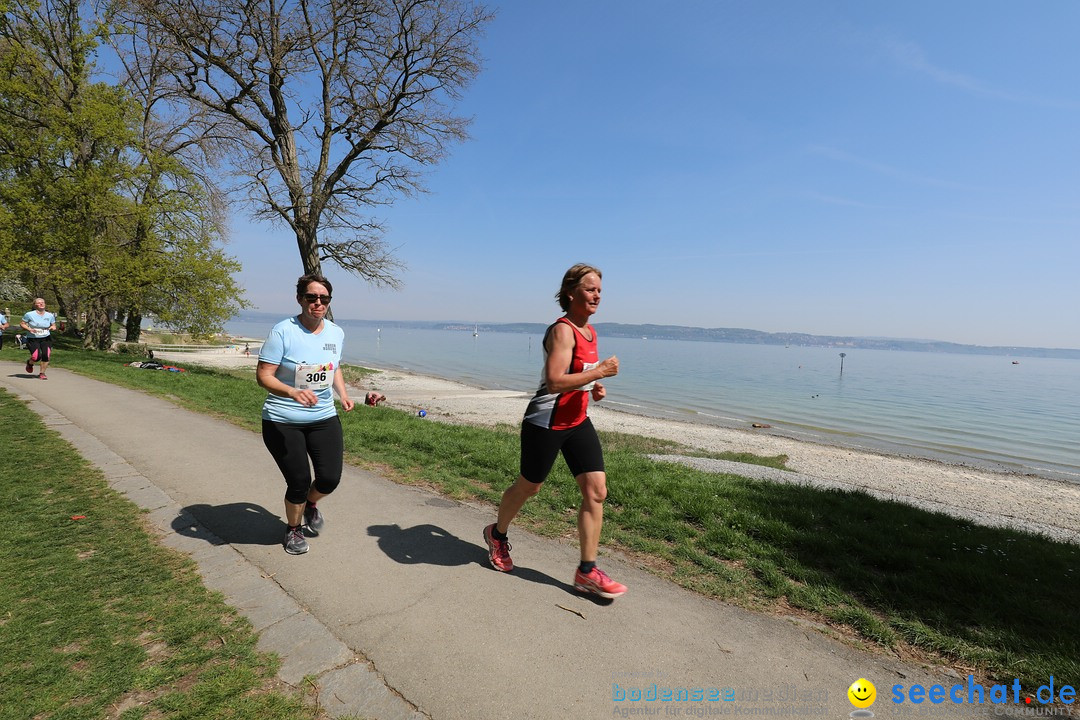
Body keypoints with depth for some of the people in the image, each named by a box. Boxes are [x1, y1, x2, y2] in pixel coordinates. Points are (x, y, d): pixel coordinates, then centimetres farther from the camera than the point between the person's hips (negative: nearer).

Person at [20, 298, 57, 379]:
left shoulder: (50, 315, 4)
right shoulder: (29, 314, -5)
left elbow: (54, 325, 14)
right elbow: (22, 324, 2)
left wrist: (53, 328, -10)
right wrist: (29, 329, -16)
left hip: (46, 339, 2)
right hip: (33, 339, -2)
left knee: (46, 356, -12)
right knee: (36, 357, -15)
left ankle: (42, 373, 6)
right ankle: (29, 363, 24)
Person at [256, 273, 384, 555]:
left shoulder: (336, 333, 3)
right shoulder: (283, 331, -14)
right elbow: (263, 376, -16)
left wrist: (343, 394, 3)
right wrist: (293, 392, -32)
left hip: (324, 418, 5)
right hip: (283, 421, -4)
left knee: (330, 478, 1)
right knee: (299, 481, 1)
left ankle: (311, 504, 40)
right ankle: (293, 530, 33)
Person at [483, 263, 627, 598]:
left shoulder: (589, 331, 9)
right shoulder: (561, 331, -19)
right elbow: (554, 382, -30)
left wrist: (594, 387, 6)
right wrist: (600, 371, -25)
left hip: (578, 422, 8)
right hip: (546, 423, -8)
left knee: (596, 492, 0)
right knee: (528, 487, 12)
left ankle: (587, 571, 12)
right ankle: (497, 533, 42)